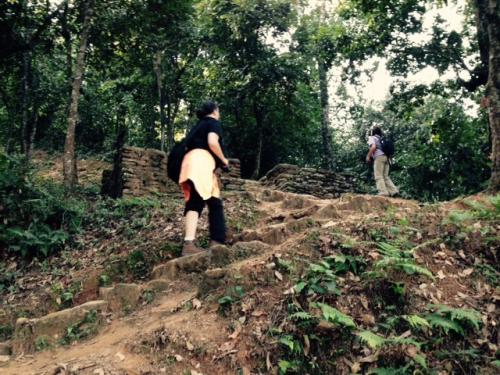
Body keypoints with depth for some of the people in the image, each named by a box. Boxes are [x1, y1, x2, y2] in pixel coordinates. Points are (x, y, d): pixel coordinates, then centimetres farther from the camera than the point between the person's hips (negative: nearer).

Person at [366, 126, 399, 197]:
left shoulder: (372, 138, 6)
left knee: (378, 176, -10)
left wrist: (368, 156, -6)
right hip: (386, 157, 8)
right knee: (385, 176, 7)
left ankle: (383, 192, -21)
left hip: (379, 157, -7)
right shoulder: (381, 139, 29)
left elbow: (373, 147, -12)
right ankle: (393, 191, -7)